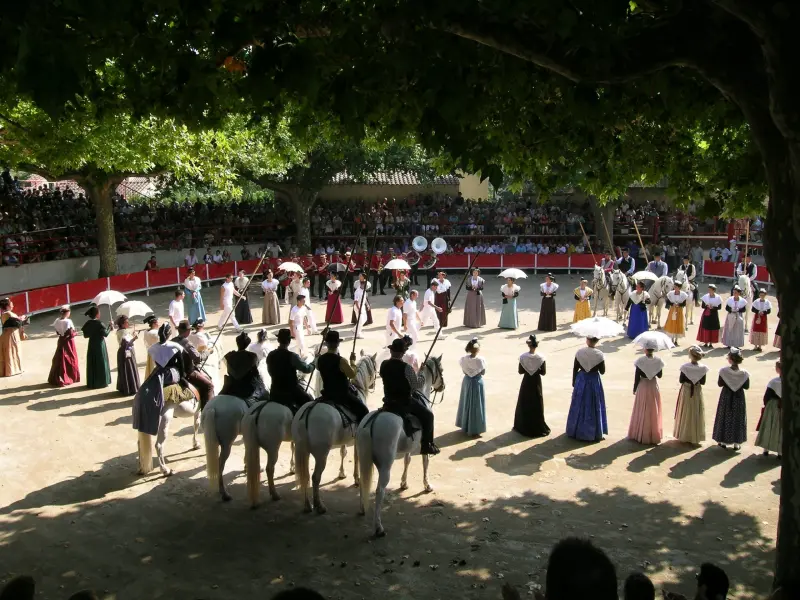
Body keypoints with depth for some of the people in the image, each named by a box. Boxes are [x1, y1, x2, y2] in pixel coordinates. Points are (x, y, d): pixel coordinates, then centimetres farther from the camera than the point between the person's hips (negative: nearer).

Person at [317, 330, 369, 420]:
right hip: (343, 394, -7)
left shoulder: (320, 359, -3)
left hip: (327, 394, 7)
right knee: (363, 411, 1)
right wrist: (352, 361, -5)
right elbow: (352, 375, -17)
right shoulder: (341, 361, -22)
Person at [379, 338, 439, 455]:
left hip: (388, 401, 7)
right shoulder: (406, 367, -21)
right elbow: (417, 385, -13)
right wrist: (422, 374, 5)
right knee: (428, 415, 8)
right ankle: (426, 446, 11)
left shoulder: (384, 365, -4)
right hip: (405, 402, -7)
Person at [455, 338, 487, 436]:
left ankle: (465, 426, 30)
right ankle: (475, 428, 13)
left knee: (466, 403, 19)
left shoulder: (464, 358, -9)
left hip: (467, 381, 5)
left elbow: (464, 371, 1)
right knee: (475, 405, 6)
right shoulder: (480, 359, -22)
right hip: (477, 382, -5)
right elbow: (483, 372, -12)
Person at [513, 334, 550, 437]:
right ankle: (538, 428, 16)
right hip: (536, 383, 0)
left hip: (526, 382, 0)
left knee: (524, 404, 15)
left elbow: (520, 371, -8)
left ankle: (524, 427, 22)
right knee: (536, 405, 12)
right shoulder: (540, 357, -15)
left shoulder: (522, 356, -14)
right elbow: (543, 372, -11)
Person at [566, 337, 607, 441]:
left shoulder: (579, 352, -10)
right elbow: (602, 371, -7)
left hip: (581, 380, 1)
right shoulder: (599, 355, -14)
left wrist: (574, 382, 9)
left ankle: (577, 430, 23)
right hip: (594, 382, -1)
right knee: (593, 407, 10)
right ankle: (594, 433, 16)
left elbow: (575, 369, -3)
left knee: (580, 406, 14)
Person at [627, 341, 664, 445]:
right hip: (654, 387, 2)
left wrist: (634, 388, 2)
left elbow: (637, 376, -10)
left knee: (642, 412, 11)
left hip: (643, 387, -2)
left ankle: (640, 435, 16)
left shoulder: (640, 360, -15)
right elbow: (660, 375, 1)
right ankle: (654, 435, 22)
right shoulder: (658, 361, -8)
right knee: (654, 412, 15)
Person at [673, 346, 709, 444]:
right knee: (696, 414, 14)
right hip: (697, 393, 1)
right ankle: (695, 436, 20)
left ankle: (684, 435, 20)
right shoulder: (703, 368, -12)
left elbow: (681, 381, -12)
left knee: (685, 413, 13)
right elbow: (703, 382, -6)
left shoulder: (685, 367, -18)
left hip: (686, 392, -1)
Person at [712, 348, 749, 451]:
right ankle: (737, 443, 17)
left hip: (726, 397, -1)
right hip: (739, 398, 1)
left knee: (725, 417, 14)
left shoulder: (724, 371, -17)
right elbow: (746, 386, -7)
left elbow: (720, 384, -11)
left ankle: (723, 441, 20)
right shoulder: (744, 373, -14)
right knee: (737, 419, 13)